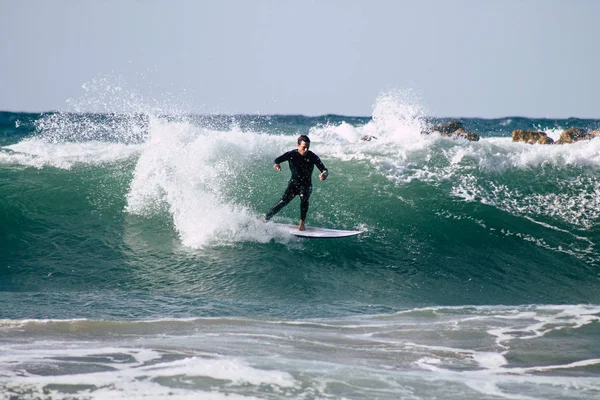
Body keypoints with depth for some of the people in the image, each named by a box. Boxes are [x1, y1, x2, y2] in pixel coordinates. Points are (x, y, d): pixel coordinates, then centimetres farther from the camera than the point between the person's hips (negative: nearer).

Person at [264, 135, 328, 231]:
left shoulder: (312, 157, -15)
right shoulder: (292, 154, -13)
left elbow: (324, 169, -19)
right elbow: (278, 159, -22)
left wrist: (324, 174, -44)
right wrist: (277, 164, -47)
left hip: (306, 185, -1)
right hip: (294, 183, 1)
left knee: (304, 198, -32)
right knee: (283, 201, -18)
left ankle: (302, 223, -23)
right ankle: (265, 219, -9)